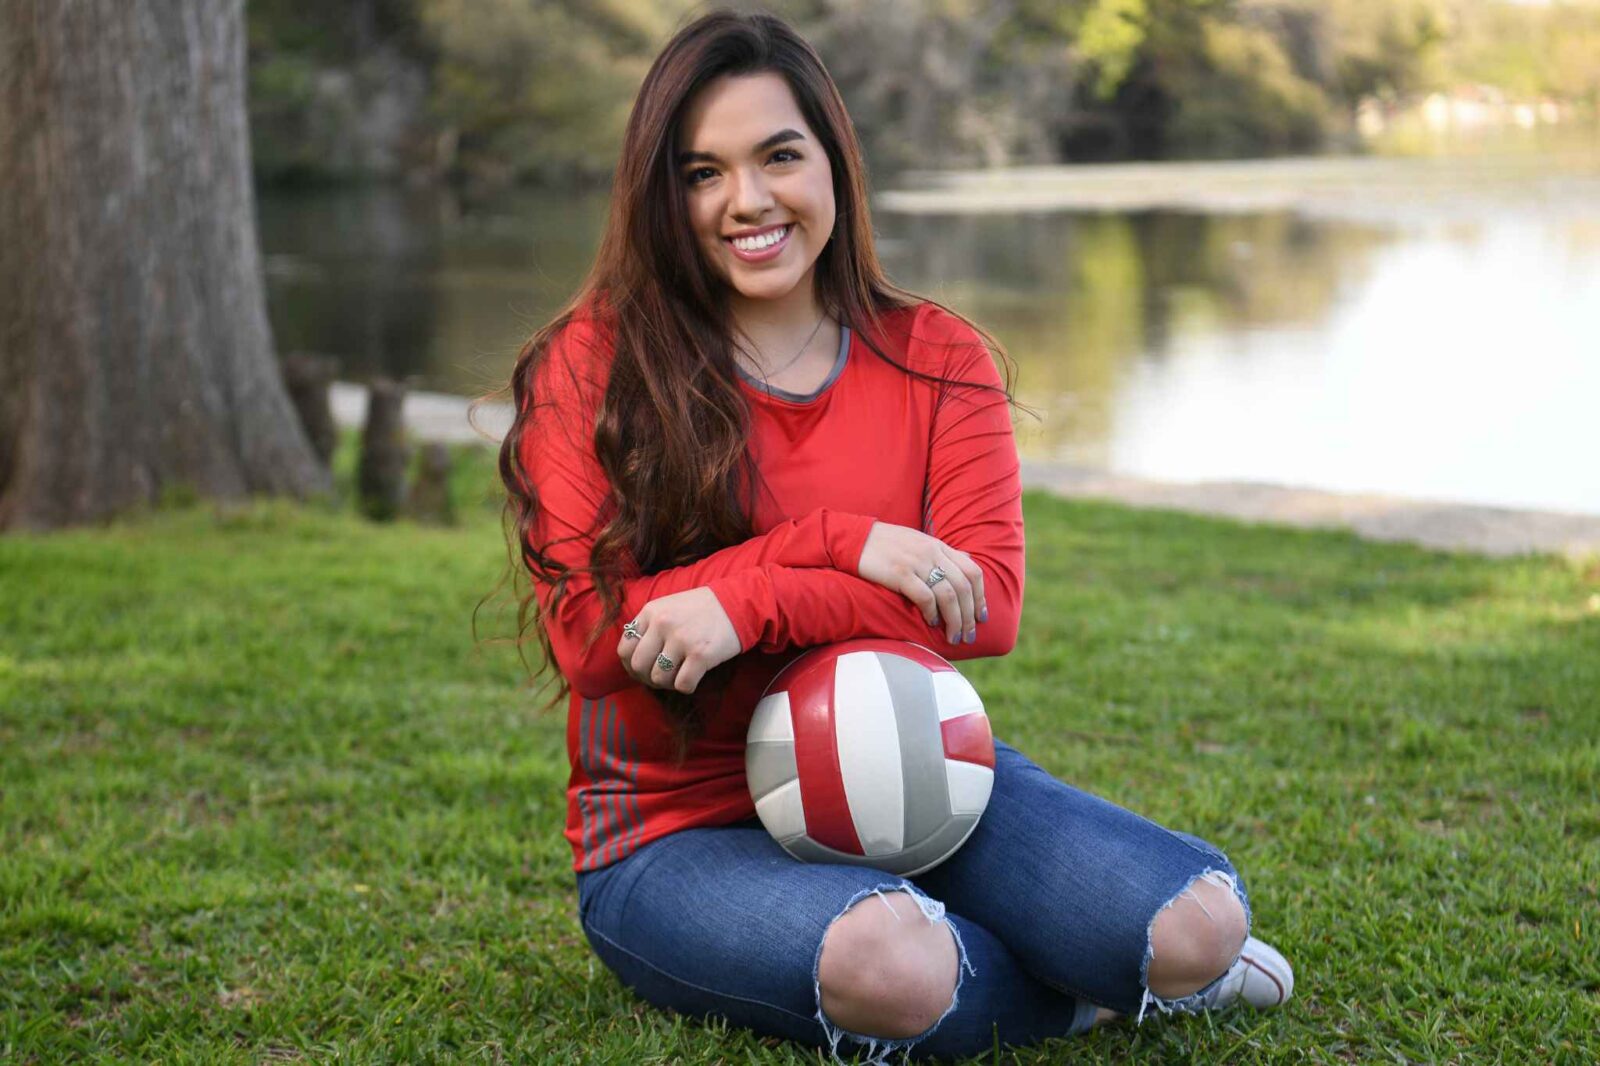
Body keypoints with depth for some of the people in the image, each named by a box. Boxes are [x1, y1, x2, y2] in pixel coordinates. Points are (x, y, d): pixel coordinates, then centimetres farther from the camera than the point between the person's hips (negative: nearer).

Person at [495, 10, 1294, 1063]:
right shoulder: (593, 364, -4)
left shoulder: (938, 357, 4)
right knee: (892, 971, -35)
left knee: (1200, 925, -21)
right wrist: (838, 543, -20)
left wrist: (746, 605, -23)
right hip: (683, 827, -2)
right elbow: (587, 637, -13)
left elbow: (989, 603, -9)